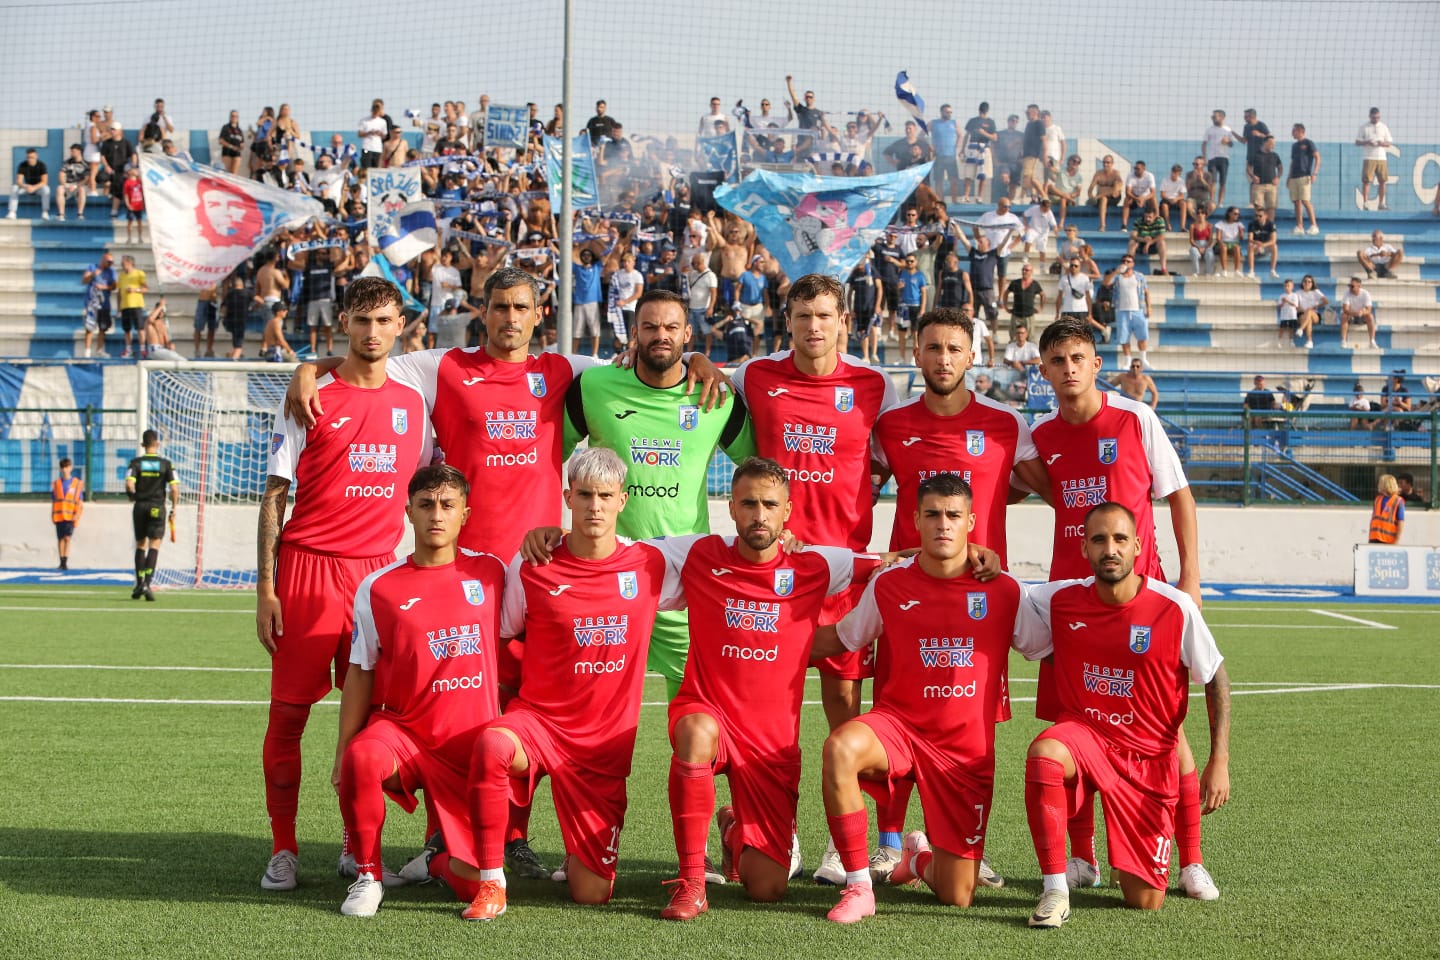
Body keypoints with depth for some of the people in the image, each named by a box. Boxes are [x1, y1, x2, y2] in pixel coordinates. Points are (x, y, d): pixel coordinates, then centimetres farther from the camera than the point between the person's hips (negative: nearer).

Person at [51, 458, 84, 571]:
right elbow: (53, 501, 13)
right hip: (58, 515, 3)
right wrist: (52, 515, 5)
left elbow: (80, 502, 3)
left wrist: (77, 515, -9)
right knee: (60, 538, 5)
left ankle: (65, 562, -13)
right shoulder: (56, 483, 11)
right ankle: (62, 562, 13)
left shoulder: (78, 483, 4)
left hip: (70, 516, -3)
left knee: (67, 537, -12)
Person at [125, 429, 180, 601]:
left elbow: (129, 485, -13)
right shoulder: (166, 464, -1)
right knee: (154, 545, -4)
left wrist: (134, 497, 7)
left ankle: (139, 583, 15)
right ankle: (147, 583, -17)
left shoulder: (136, 463, 0)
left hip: (140, 507, 2)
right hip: (157, 507, -2)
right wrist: (174, 509, 4)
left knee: (140, 545, 14)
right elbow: (174, 489, -7)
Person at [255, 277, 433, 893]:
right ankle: (282, 850, 6)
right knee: (289, 709, -3)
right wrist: (265, 588, -7)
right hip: (307, 566, -3)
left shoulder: (411, 402, 11)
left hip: (379, 567, 3)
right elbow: (274, 495, -1)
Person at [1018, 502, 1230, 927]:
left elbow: (1217, 680, -1)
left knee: (1145, 902, -3)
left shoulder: (1175, 608, -12)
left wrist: (1219, 761, -7)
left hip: (1148, 756, -1)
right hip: (1082, 732, 1)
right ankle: (1055, 890, -25)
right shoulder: (1059, 600, -6)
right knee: (1043, 754, -39)